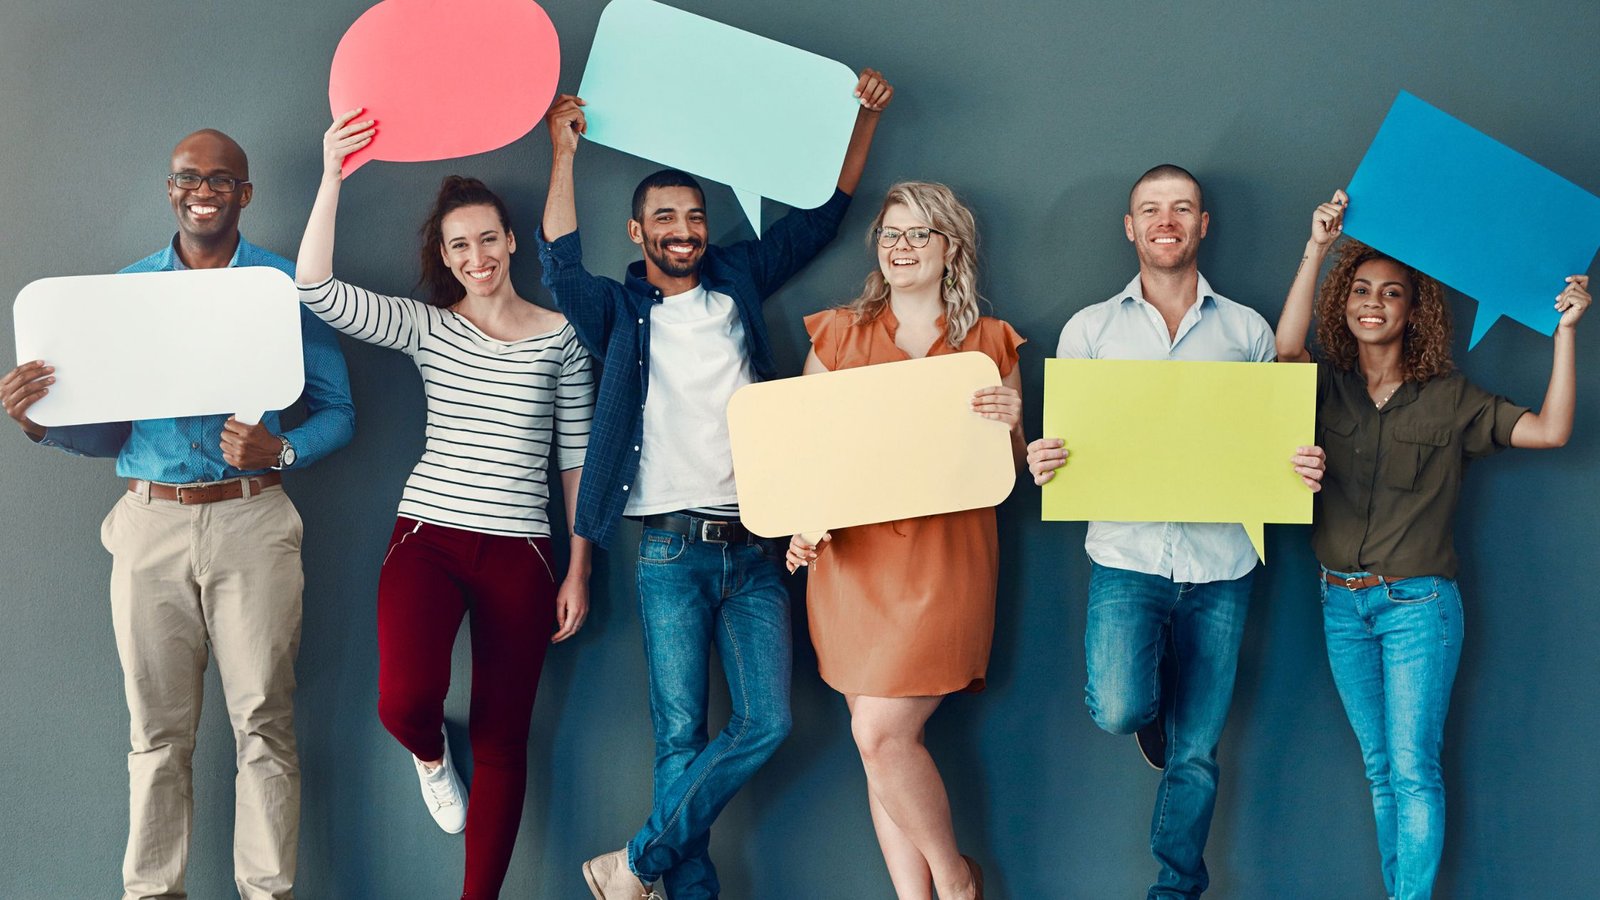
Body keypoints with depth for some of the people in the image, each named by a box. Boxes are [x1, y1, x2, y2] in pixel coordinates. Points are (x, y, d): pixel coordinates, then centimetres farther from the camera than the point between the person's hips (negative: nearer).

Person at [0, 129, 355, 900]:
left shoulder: (288, 286, 3)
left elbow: (338, 411, 4)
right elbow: (108, 431, 11)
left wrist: (279, 450, -15)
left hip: (250, 524, -2)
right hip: (149, 524, 2)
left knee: (263, 723, 0)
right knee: (157, 730, 7)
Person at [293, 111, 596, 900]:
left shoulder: (560, 336, 5)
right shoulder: (425, 328, 5)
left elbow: (577, 457, 7)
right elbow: (316, 288, -8)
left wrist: (579, 571, 5)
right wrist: (334, 174, -13)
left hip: (520, 553, 1)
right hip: (428, 538, -1)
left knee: (501, 740, 4)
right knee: (406, 700, -23)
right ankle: (429, 754, 16)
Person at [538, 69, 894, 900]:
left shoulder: (739, 283, 14)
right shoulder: (621, 311, 6)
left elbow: (820, 214, 18)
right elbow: (561, 269, -13)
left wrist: (865, 116, 11)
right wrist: (563, 156, -15)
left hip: (755, 546, 3)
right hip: (672, 551, -3)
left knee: (766, 720, -8)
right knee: (680, 736, -5)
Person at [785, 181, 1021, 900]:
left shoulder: (990, 344, 9)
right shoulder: (837, 335, 12)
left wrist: (1009, 424, -10)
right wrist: (802, 525, -6)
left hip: (945, 558, -2)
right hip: (854, 556, 3)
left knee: (881, 732, -11)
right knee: (882, 739, 2)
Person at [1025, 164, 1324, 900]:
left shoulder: (1247, 330, 8)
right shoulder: (1089, 328, 6)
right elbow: (1065, 442, 8)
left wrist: (1305, 468, -11)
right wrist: (1042, 463, -16)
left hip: (1220, 563, 1)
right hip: (1126, 555, -1)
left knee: (1195, 753, 6)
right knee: (1119, 711, -22)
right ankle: (1148, 701, 16)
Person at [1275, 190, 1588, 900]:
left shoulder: (1448, 398, -2)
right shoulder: (1328, 386, 2)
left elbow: (1549, 431, -9)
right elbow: (1287, 345, -20)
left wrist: (1565, 330, -15)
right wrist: (1318, 247, -25)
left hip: (1417, 604, -3)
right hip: (1342, 604, 3)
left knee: (1413, 768, -6)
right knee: (1379, 768, 12)